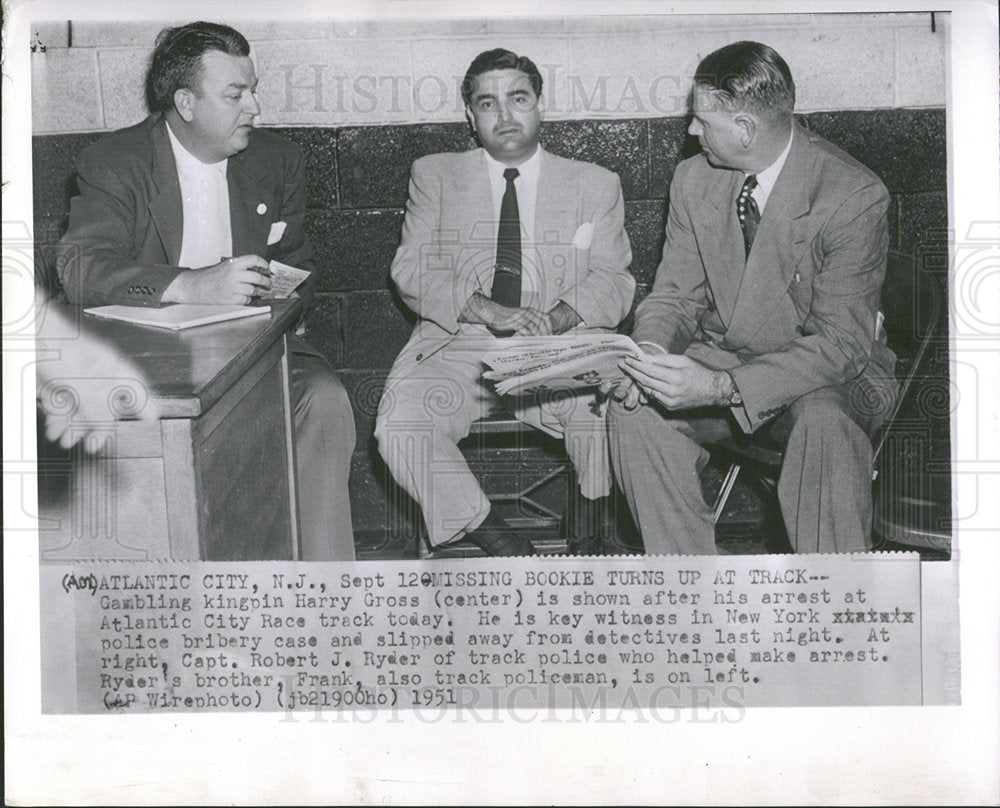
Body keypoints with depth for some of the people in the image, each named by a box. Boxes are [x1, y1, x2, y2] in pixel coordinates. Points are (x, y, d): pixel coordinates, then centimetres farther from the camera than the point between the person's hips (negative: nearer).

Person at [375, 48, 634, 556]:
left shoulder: (595, 185, 14)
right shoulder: (434, 177, 13)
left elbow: (613, 281, 5)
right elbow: (412, 270, 3)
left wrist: (556, 319, -17)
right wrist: (487, 310, -16)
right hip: (459, 344, 1)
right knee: (399, 426, -28)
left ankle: (588, 521, -2)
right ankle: (490, 536, -11)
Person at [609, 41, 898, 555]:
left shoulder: (853, 197, -19)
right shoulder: (693, 181, -1)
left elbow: (841, 342, -23)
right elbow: (675, 296, 4)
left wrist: (722, 387, -36)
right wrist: (648, 354, -21)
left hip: (825, 372, -4)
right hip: (718, 358, 5)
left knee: (825, 423, -37)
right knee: (633, 407, -23)